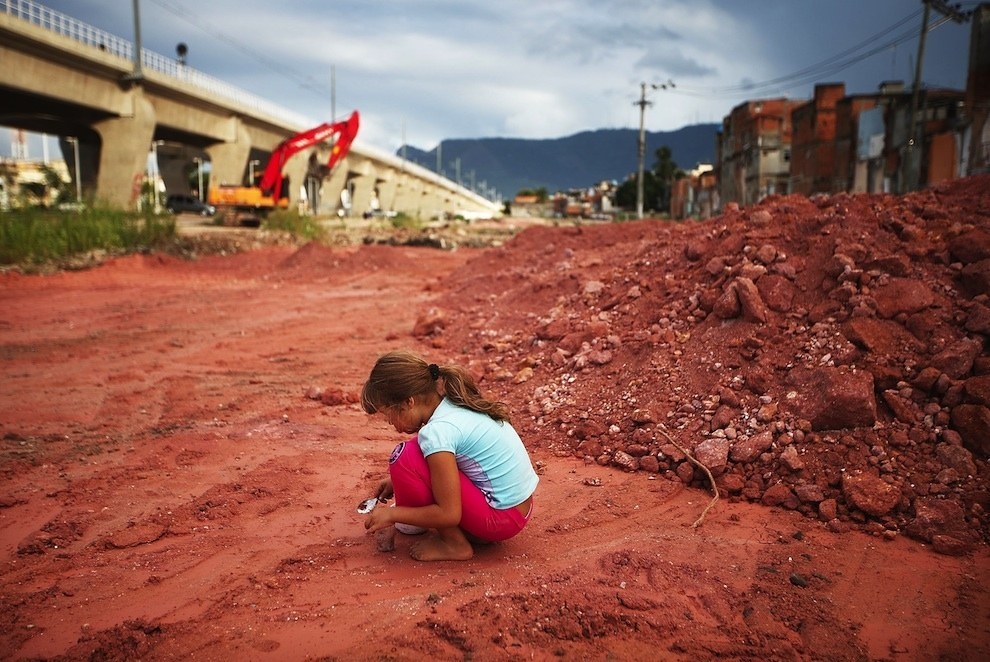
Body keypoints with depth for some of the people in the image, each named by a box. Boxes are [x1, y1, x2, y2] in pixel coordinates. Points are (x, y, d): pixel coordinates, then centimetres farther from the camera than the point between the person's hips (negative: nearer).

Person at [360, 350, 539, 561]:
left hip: (502, 517, -9)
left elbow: (448, 514, -20)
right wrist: (400, 481, 20)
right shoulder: (453, 402, 2)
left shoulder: (436, 431, -24)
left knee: (405, 457, -15)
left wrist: (392, 514, -8)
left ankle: (454, 544, -1)